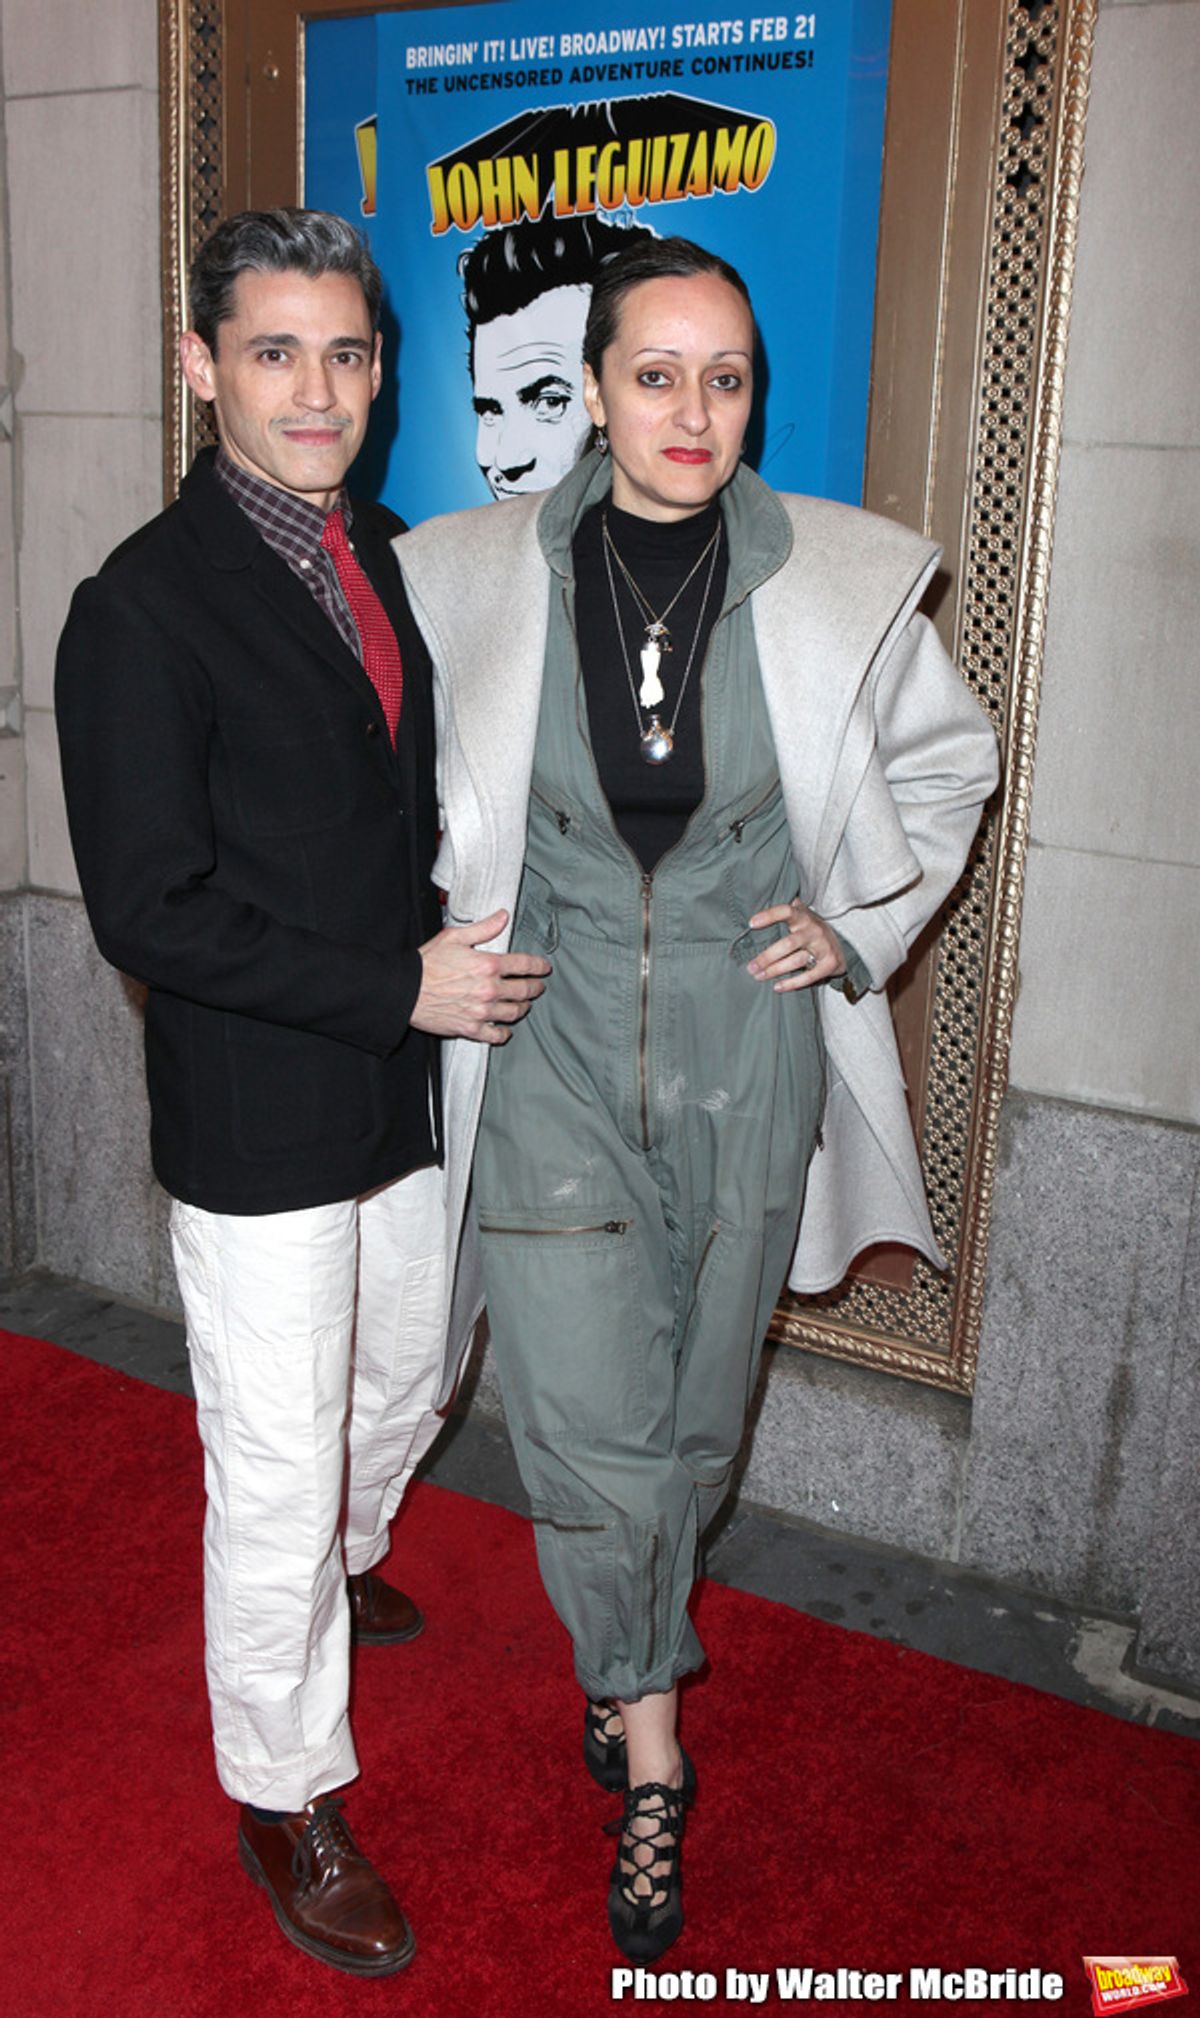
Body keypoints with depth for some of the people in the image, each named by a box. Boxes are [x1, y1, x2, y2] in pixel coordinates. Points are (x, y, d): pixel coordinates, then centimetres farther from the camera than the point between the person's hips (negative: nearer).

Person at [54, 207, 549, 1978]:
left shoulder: (383, 557, 6)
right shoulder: (143, 607, -17)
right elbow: (149, 914, -21)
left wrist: (467, 944, 3)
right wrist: (405, 987, -21)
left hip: (405, 1093, 8)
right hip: (258, 1124, -7)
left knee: (405, 1381, 26)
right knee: (277, 1469, 6)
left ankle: (342, 1562, 57)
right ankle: (286, 1799, 28)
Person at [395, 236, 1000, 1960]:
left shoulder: (842, 583, -5)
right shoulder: (479, 576, -4)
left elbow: (950, 760, 12)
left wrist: (860, 924, 2)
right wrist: (448, 935, 5)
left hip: (750, 1054, 1)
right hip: (557, 1048, 0)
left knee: (694, 1409, 15)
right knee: (587, 1415, -1)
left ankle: (623, 1658, 45)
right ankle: (654, 1751, 26)